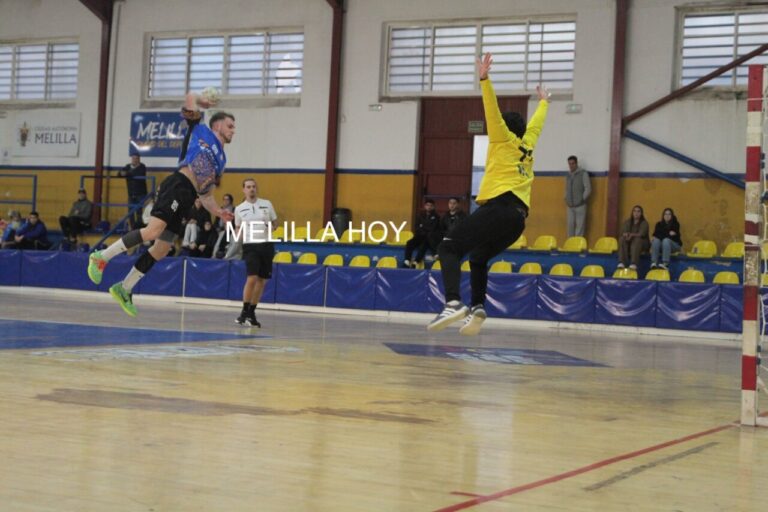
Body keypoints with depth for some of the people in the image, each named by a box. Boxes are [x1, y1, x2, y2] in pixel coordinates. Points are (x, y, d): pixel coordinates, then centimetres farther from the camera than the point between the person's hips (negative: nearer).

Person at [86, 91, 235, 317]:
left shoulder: (220, 160, 28)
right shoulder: (201, 131, 12)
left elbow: (206, 194, 27)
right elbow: (190, 96, 12)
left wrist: (217, 211, 16)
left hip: (187, 199, 8)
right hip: (177, 186, -8)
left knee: (161, 250, 6)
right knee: (153, 230, -26)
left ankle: (124, 289, 14)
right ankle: (101, 257, -18)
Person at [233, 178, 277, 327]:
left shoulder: (267, 204, 6)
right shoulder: (239, 209, 5)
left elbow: (275, 223, 13)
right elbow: (238, 228, 15)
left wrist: (271, 228, -9)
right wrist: (239, 237, -6)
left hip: (266, 245, 2)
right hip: (250, 246, -2)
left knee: (262, 281, 6)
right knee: (252, 279, -16)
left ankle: (251, 313, 18)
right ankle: (244, 312, -4)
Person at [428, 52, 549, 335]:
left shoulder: (504, 141, 11)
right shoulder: (527, 144, 26)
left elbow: (493, 111, -3)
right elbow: (535, 124, 44)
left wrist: (485, 79, -11)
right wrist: (543, 102, 61)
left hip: (499, 206, -8)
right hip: (519, 216, 8)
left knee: (449, 247, -10)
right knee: (478, 258, 21)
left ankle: (454, 303, -31)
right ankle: (478, 307, -1)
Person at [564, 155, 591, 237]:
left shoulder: (583, 174, -4)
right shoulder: (568, 175, 13)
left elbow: (588, 189, -6)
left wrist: (582, 200, -9)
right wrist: (566, 200, 7)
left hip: (580, 206, -5)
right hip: (570, 206, 5)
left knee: (580, 226, -6)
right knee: (571, 225, 5)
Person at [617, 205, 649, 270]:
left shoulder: (644, 223, -5)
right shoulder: (627, 222, 7)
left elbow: (641, 234, -20)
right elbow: (623, 232, -6)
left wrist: (632, 235, -39)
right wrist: (626, 235, -31)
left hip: (641, 243, -3)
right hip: (629, 242, 3)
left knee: (637, 240, -37)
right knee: (622, 239, -28)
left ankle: (634, 264, -51)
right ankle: (622, 262, -42)